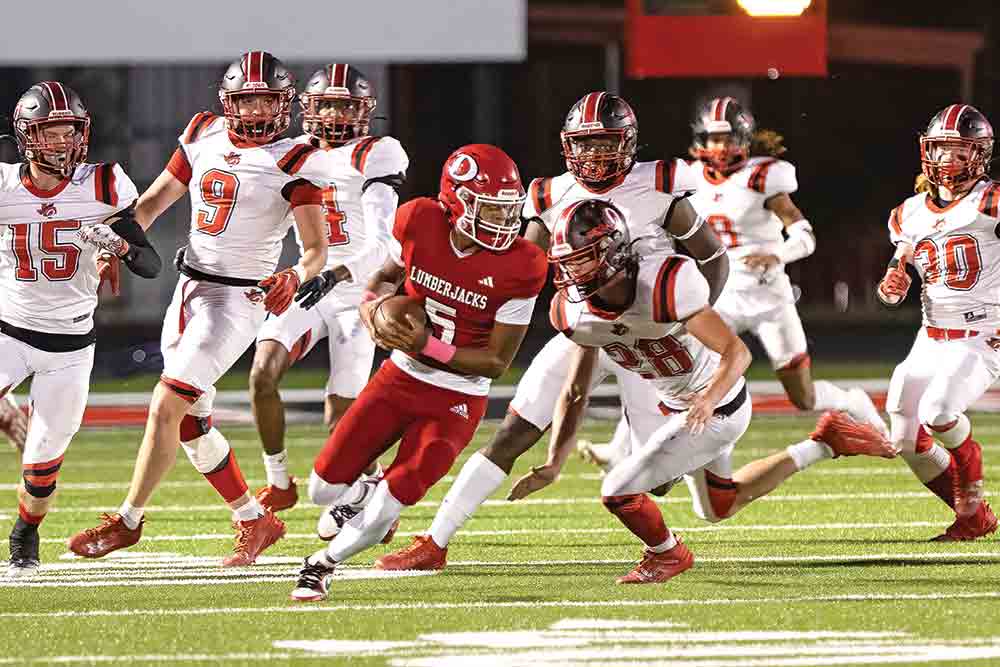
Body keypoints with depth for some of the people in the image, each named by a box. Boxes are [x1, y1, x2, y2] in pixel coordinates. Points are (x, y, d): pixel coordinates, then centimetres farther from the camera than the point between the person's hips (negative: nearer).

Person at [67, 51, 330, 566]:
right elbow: (154, 200, 15)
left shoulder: (291, 163, -10)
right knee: (190, 424, 12)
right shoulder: (204, 137, 6)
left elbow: (316, 250, -12)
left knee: (166, 406, -12)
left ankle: (128, 520, -1)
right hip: (191, 287, 7)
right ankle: (255, 522, 25)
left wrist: (294, 278, -33)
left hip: (240, 297, -7)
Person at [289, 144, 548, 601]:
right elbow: (388, 276, 11)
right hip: (401, 377, 3)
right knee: (324, 490, 1)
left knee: (380, 517, -12)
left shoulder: (520, 267, -19)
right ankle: (373, 491, 35)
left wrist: (428, 347, -24)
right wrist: (372, 308, -11)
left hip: (456, 403, -3)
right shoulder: (419, 223, -12)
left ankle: (321, 565, 17)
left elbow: (496, 362, -13)